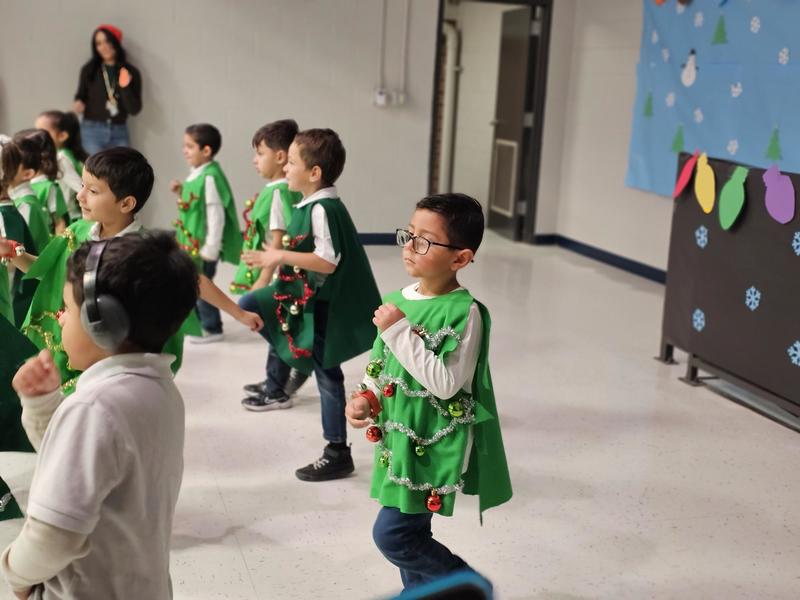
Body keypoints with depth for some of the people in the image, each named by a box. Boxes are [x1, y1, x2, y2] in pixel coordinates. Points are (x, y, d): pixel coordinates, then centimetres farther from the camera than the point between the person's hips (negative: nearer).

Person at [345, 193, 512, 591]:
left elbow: (446, 383, -26)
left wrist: (400, 332, -25)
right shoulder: (397, 301, 2)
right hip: (399, 440, 7)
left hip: (434, 448, -7)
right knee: (410, 535, 17)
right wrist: (366, 399, -4)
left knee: (391, 534, -5)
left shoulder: (464, 312, -19)